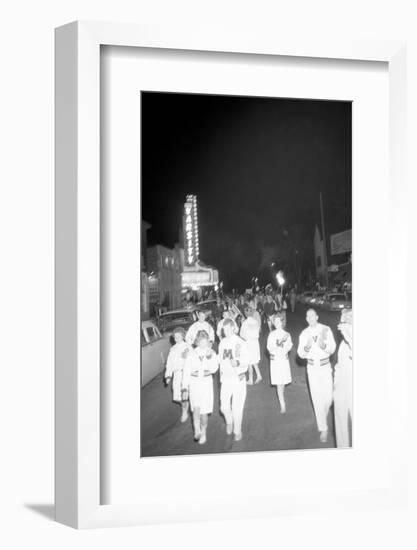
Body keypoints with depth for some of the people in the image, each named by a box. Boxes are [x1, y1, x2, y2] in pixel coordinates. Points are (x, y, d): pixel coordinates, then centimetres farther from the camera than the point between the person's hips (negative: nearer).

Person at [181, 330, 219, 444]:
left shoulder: (212, 353, -1)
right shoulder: (192, 353, -2)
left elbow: (214, 369, -13)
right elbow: (186, 370, 1)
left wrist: (209, 356, -23)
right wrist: (185, 387, -2)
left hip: (206, 382, 1)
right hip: (194, 383, -1)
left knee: (204, 410, 6)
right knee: (196, 407, -23)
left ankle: (203, 433, 23)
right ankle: (197, 431, -19)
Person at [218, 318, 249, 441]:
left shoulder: (240, 343, -9)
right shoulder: (222, 343, 6)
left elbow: (246, 362, -11)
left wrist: (238, 362, -31)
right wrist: (221, 373, 18)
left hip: (238, 379, -4)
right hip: (226, 379, 4)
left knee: (237, 407, 0)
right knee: (224, 407, 3)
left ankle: (237, 431, 18)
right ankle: (229, 422, 34)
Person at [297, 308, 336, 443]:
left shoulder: (326, 330, -7)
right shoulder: (304, 333, -1)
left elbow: (332, 349, -11)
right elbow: (301, 354, -3)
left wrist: (323, 345, -31)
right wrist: (307, 347, -24)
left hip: (325, 366, -1)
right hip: (312, 368, 1)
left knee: (328, 397, 2)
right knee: (317, 398, 1)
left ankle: (322, 416, 36)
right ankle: (323, 429, 10)